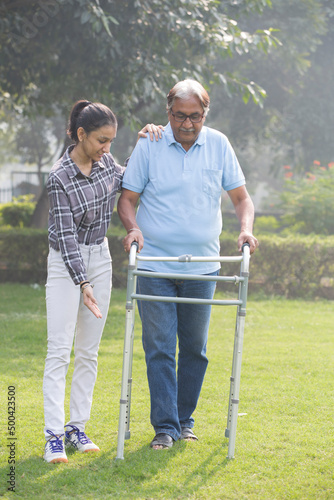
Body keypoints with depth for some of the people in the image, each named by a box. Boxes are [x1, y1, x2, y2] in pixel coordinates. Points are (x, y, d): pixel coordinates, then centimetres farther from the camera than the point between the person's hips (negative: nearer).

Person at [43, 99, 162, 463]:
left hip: (100, 259, 6)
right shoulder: (60, 177, -18)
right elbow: (66, 234, -19)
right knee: (59, 350, -10)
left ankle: (77, 428, 13)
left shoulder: (105, 162, 0)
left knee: (88, 351, 7)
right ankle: (54, 435, -10)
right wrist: (83, 283, -23)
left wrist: (145, 140, 6)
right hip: (65, 264, -6)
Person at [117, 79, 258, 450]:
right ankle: (165, 426, 1)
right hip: (154, 265, -2)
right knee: (159, 347, -4)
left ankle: (185, 419, 23)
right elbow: (127, 197, 2)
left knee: (195, 347, 9)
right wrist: (133, 227, -17)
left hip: (202, 266, 2)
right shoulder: (149, 145, -3)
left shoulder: (218, 145, 2)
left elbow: (241, 198, 7)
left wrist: (246, 228, -12)